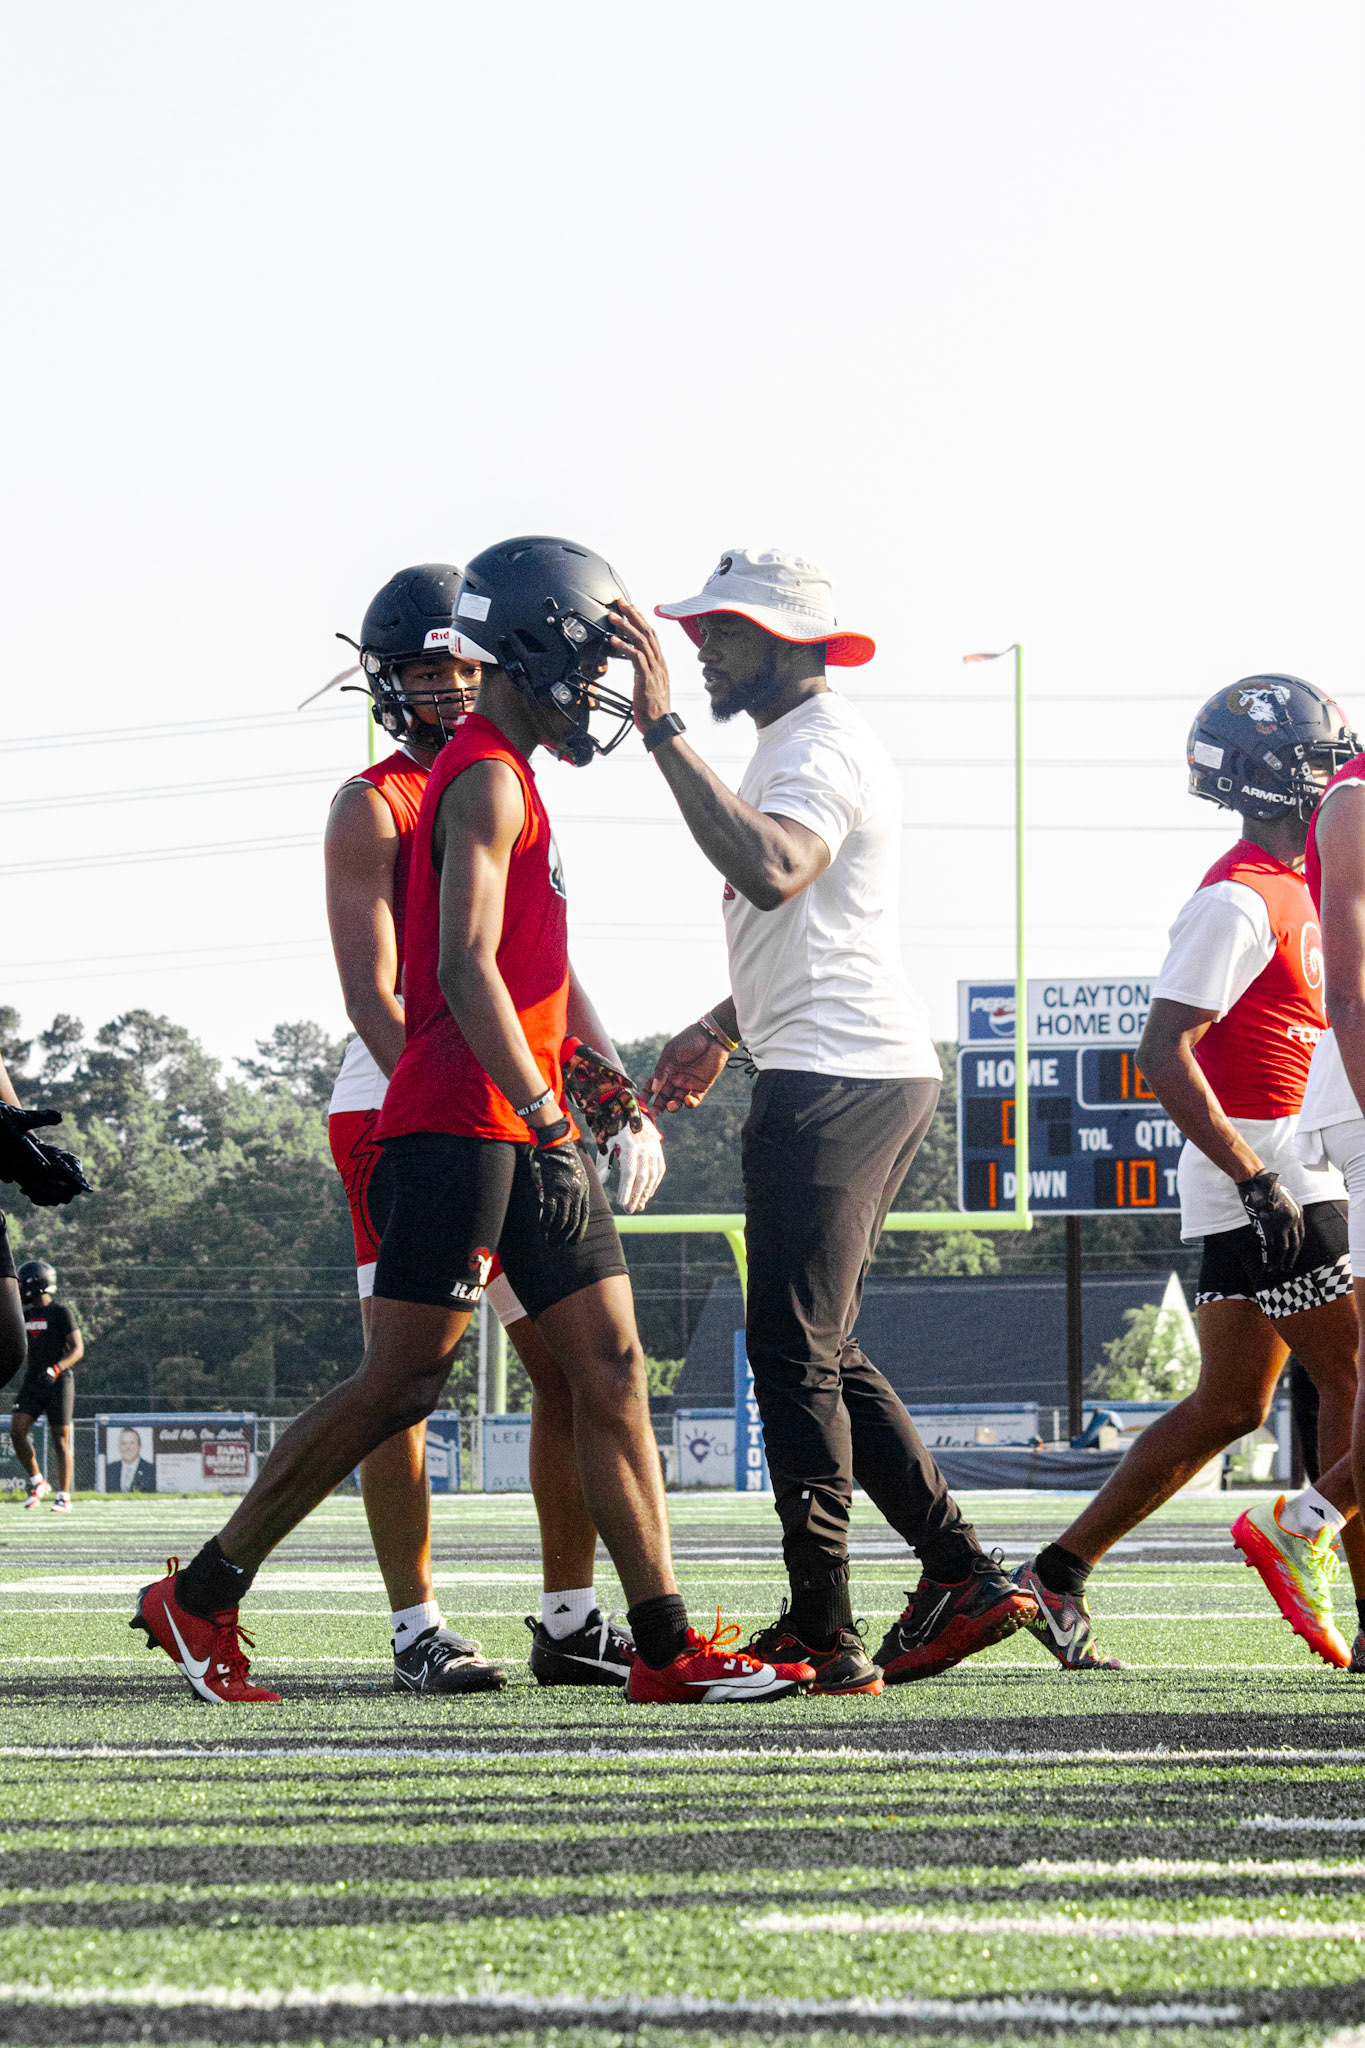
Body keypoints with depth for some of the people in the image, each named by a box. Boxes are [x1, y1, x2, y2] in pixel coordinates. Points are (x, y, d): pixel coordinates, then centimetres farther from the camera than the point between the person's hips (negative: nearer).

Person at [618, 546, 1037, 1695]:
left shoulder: (821, 749, -13)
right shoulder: (797, 747, 21)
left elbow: (773, 874, -34)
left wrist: (663, 731, -33)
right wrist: (723, 1028, 32)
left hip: (835, 1078, -11)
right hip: (874, 1073, 11)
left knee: (794, 1353, -10)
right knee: (822, 1354, 13)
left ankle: (822, 1635, -11)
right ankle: (963, 1577, 12)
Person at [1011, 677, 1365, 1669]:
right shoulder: (1240, 900, -14)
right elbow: (1164, 1050, -20)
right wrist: (1255, 1179, -24)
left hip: (1279, 1182, 10)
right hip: (1267, 1184, -10)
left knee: (1230, 1407, 10)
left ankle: (1061, 1576, 11)